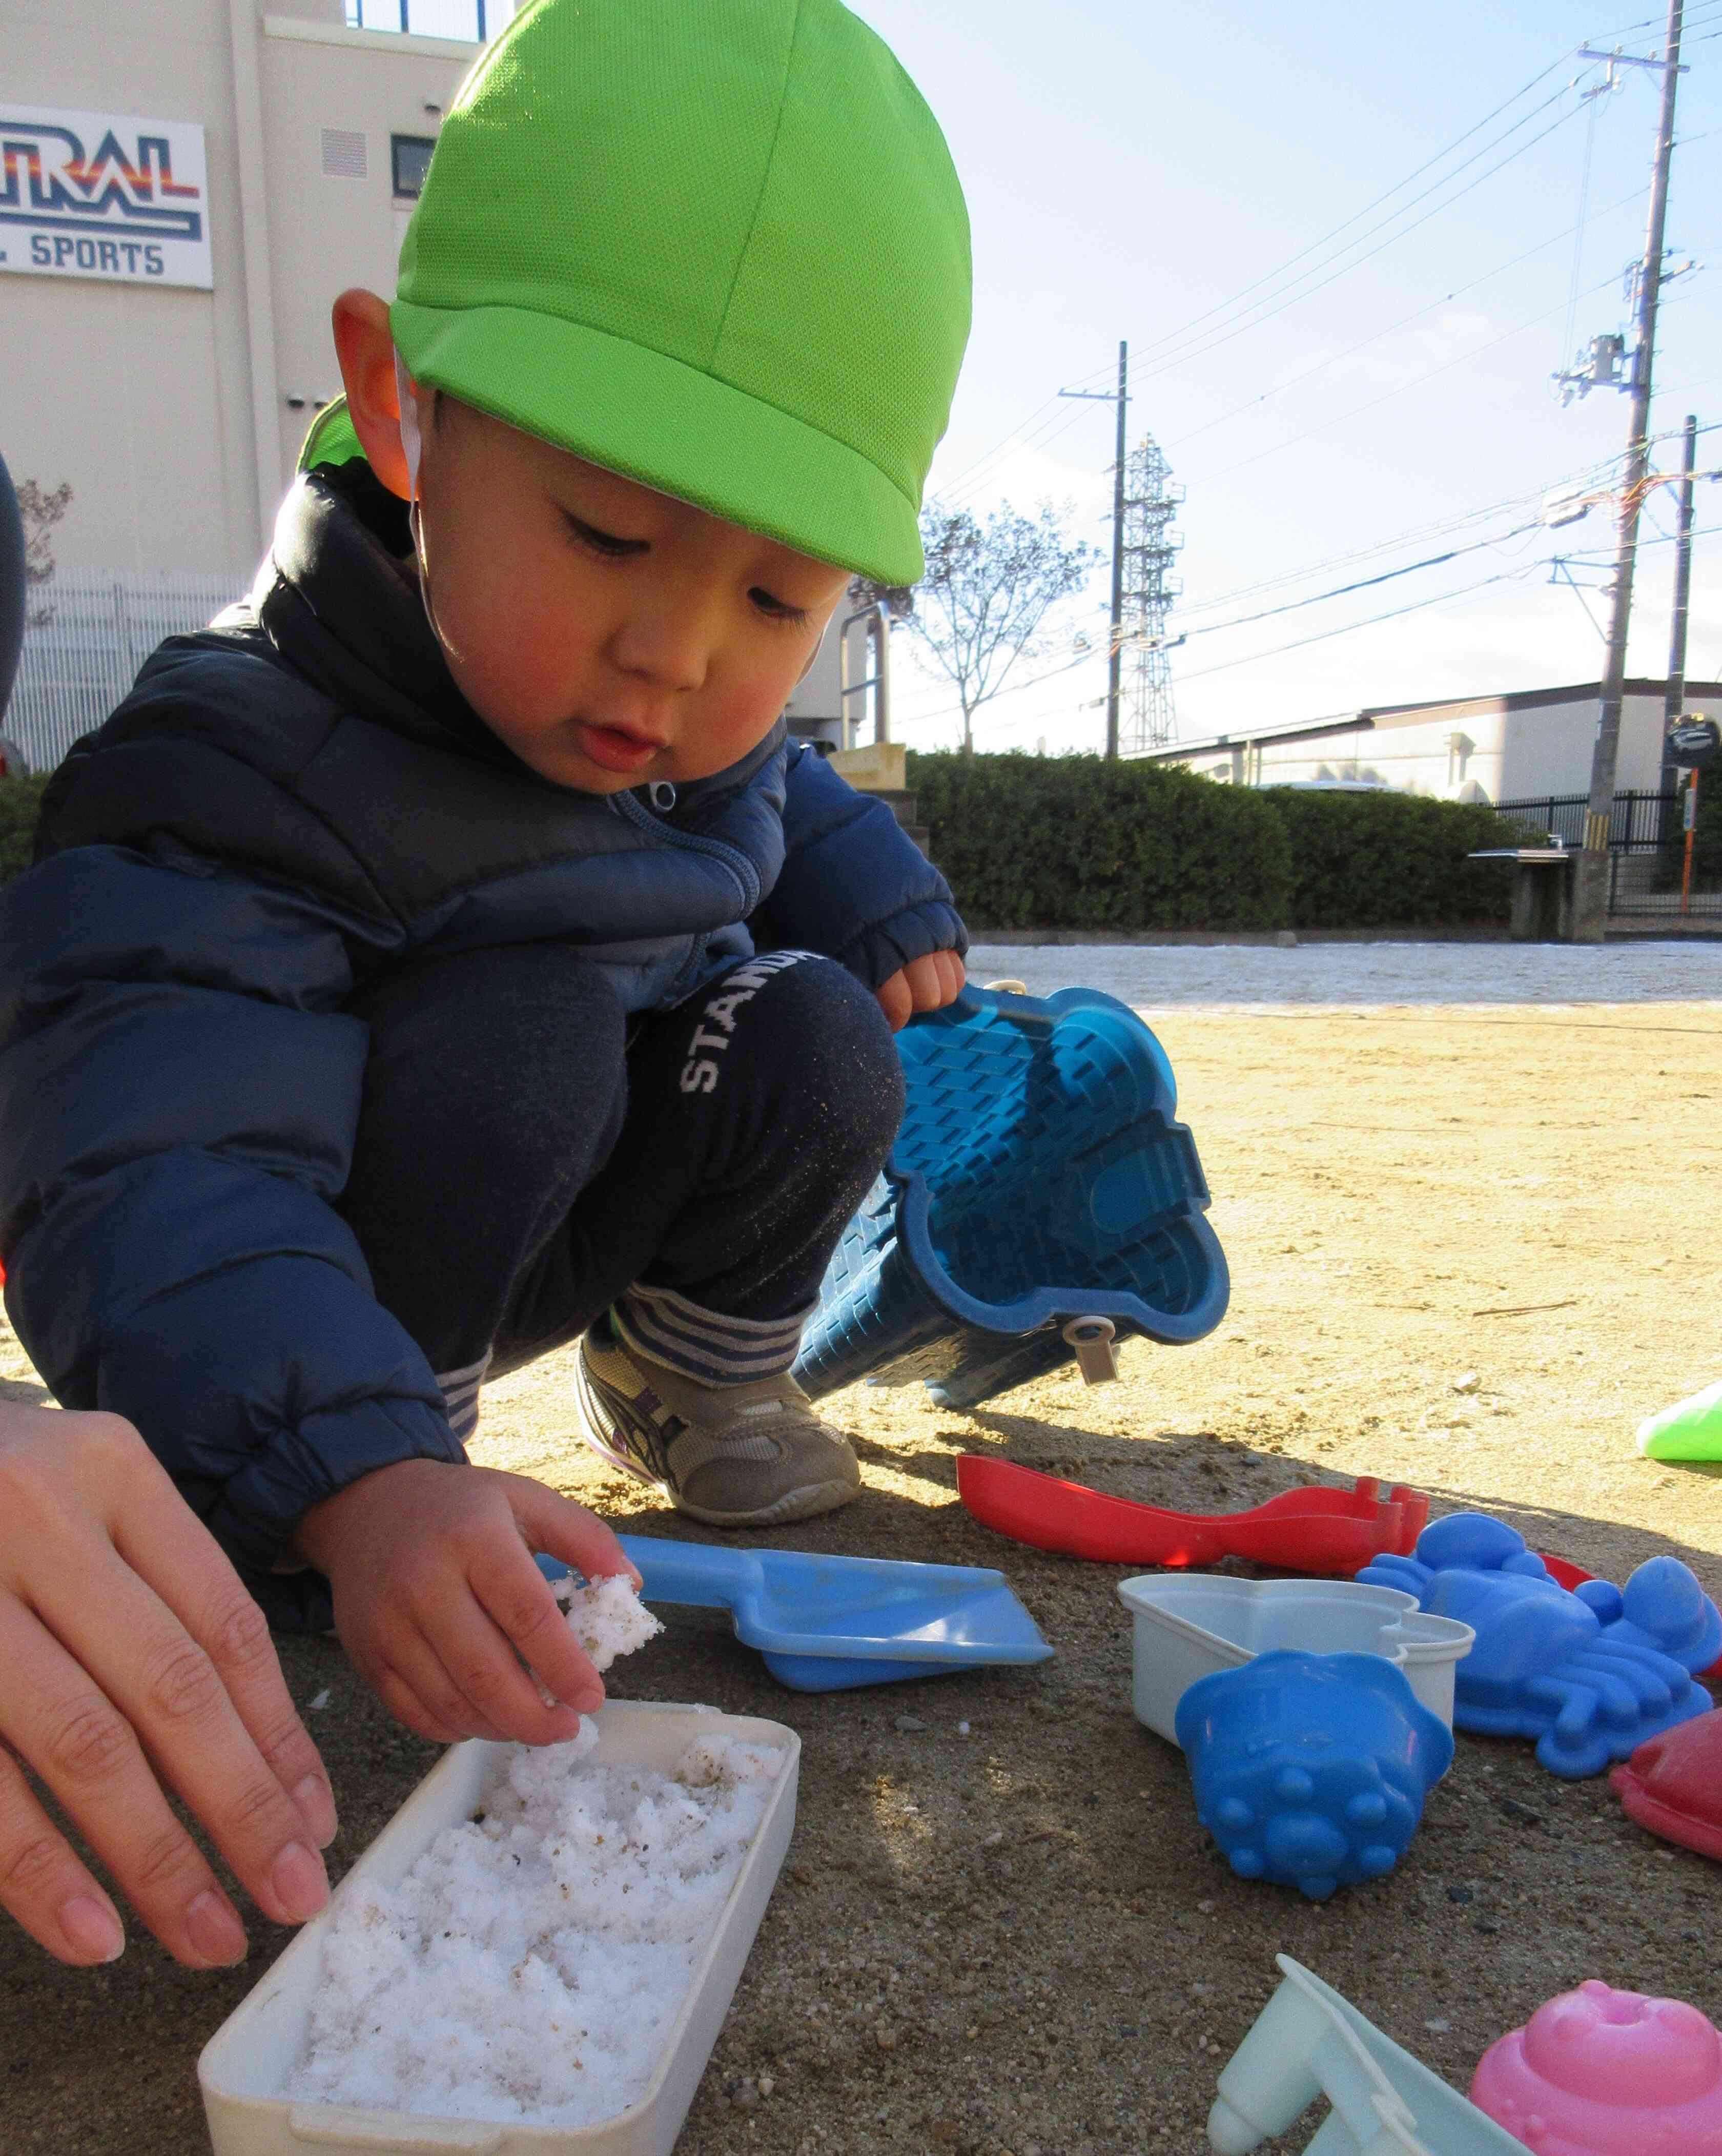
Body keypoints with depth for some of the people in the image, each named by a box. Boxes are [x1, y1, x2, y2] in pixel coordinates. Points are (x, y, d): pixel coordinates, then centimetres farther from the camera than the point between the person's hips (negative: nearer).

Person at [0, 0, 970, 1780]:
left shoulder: (714, 721, -10)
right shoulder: (243, 774, -33)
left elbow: (787, 809, 17)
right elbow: (154, 1180, -43)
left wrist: (880, 904, 0)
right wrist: (352, 1482, -57)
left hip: (590, 1199, 6)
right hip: (343, 1265, -6)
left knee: (817, 1035, -14)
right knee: (523, 1025, -32)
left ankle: (688, 1372, 9)